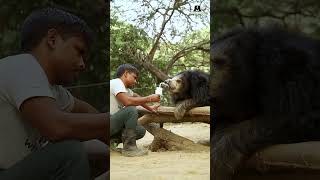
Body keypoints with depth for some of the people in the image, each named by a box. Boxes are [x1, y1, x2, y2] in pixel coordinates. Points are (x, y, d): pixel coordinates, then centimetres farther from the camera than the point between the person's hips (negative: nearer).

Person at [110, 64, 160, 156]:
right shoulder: (116, 82, -14)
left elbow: (136, 97, 32)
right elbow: (127, 101, -29)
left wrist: (149, 108, 21)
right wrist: (149, 98, -21)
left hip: (113, 123, 10)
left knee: (141, 131, 1)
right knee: (131, 110, -26)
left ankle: (112, 140, 8)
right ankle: (129, 147, -20)